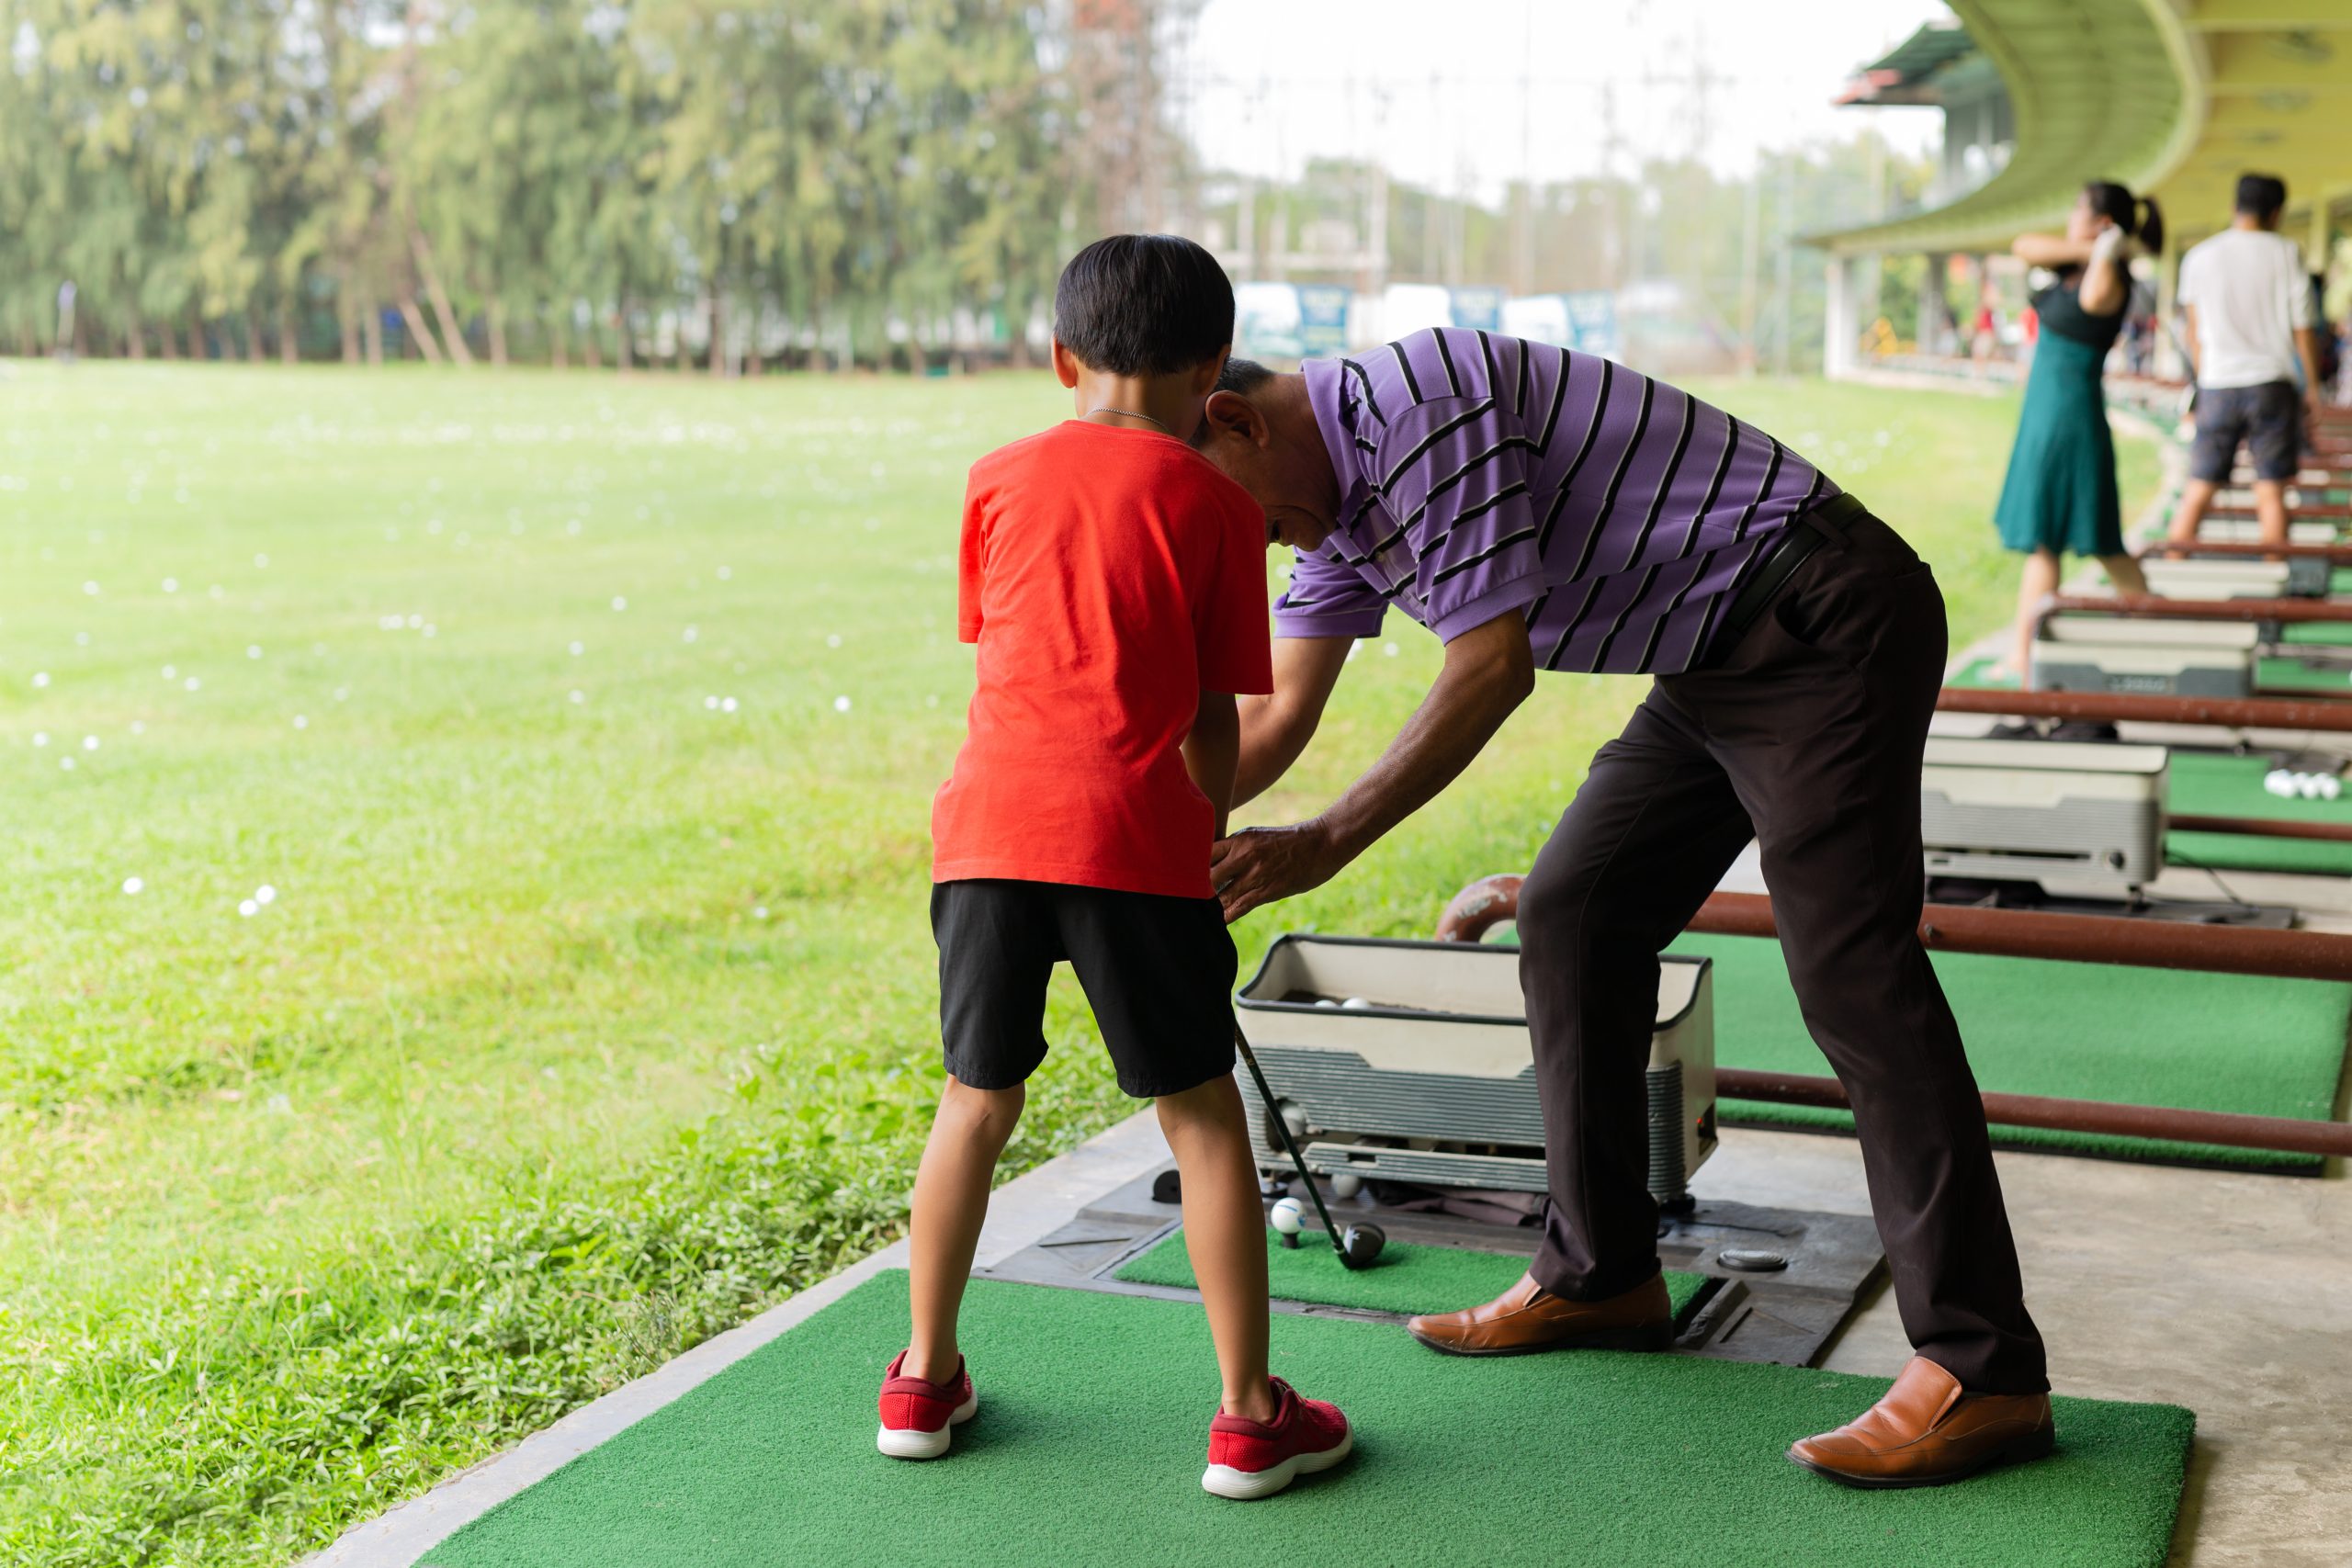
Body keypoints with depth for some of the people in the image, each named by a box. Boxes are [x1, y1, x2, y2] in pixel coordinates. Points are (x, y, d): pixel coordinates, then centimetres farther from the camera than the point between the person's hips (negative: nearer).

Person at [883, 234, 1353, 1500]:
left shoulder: (1002, 478, 15)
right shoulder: (1214, 504, 6)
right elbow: (1213, 715, 7)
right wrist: (1207, 827, 25)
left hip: (988, 818, 3)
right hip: (1128, 829, -3)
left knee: (979, 1100, 17)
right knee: (1201, 1115, 8)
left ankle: (925, 1380, 28)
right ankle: (1249, 1417, 13)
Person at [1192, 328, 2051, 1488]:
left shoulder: (1413, 404, -19)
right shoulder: (1340, 499, 12)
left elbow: (1493, 668, -21)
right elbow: (1273, 718, 17)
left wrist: (1327, 845, -19)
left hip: (1825, 622, -10)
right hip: (1721, 660, 10)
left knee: (1849, 970, -15)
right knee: (1571, 915, 10)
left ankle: (1980, 1373, -12)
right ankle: (1599, 1273, 20)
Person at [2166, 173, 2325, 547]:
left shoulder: (2198, 258, 4)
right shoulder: (2286, 253, -2)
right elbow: (2303, 329, 0)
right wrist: (2313, 387, 10)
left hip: (2217, 387, 2)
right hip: (2272, 381, -1)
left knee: (2197, 492, 4)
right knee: (2271, 493, 1)